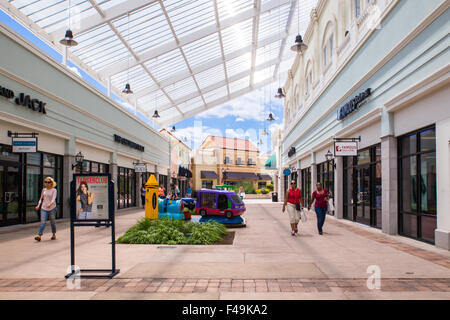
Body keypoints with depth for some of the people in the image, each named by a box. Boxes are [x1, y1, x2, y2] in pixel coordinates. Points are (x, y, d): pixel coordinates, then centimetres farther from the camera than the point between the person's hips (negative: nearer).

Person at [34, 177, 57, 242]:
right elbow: (41, 198, 18)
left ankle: (54, 234, 23)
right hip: (44, 208, 3)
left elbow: (53, 198, -15)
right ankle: (39, 236, -16)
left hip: (52, 208, -3)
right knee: (43, 222, -9)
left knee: (52, 222, 7)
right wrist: (38, 205, 3)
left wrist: (50, 204, -33)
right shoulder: (43, 190, 11)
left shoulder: (54, 190, -2)